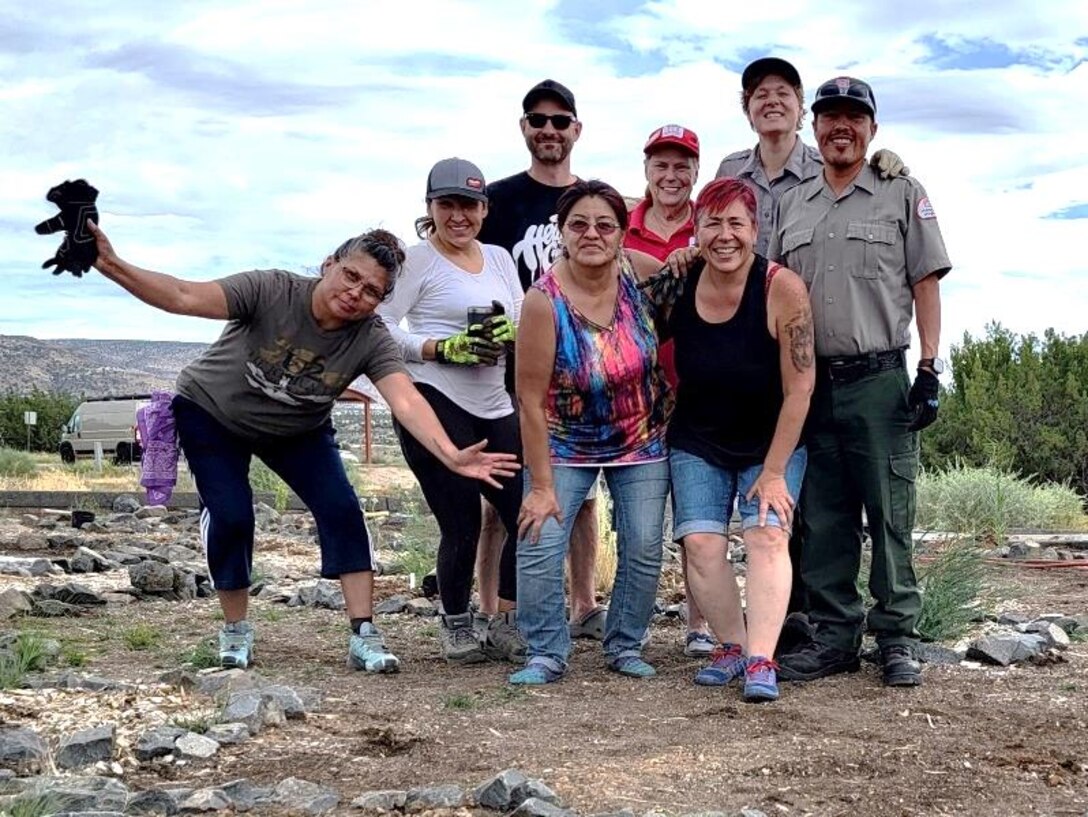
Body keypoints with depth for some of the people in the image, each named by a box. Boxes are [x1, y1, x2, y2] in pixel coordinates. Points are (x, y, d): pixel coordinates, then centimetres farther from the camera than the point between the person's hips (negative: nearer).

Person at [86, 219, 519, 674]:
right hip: (211, 411, -2)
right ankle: (235, 631, 6)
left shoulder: (372, 340, -25)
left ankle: (364, 637, -8)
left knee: (341, 509, -14)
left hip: (297, 430, 2)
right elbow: (184, 298, -40)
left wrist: (451, 456, -56)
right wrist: (114, 268, -56)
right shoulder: (271, 291, -32)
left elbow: (406, 402, -39)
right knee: (230, 515, -18)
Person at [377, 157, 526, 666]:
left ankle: (506, 626, 16)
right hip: (434, 404, -6)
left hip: (495, 407, 6)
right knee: (462, 525, -5)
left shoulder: (499, 258, 16)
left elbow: (527, 326, 15)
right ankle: (457, 628, 17)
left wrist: (510, 333, -8)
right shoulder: (417, 260, -2)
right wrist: (444, 348, -17)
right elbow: (379, 328, -9)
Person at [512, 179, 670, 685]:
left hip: (642, 442, 3)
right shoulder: (545, 301, -22)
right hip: (566, 445, -2)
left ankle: (625, 646, 21)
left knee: (644, 550, 2)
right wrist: (541, 486, -18)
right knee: (539, 546, -12)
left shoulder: (638, 272, -14)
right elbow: (530, 400, -19)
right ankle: (546, 654, 3)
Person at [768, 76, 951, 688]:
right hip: (811, 382, 4)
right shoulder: (792, 205, 16)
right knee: (822, 518, 6)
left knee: (891, 515, -2)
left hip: (880, 380, -4)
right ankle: (835, 635, 15)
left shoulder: (903, 195, 6)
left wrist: (929, 372, -6)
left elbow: (926, 286, 2)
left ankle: (898, 638, 6)